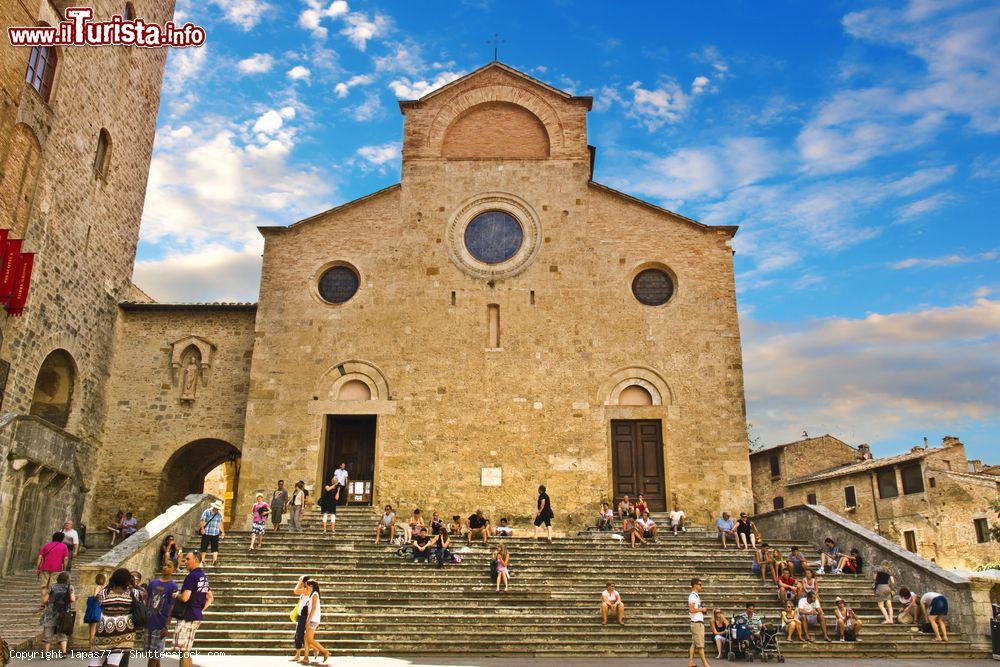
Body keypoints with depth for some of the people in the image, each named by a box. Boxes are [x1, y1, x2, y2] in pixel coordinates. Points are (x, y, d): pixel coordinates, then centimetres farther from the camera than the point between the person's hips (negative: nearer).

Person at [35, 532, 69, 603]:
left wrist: (37, 568, 7)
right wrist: (64, 569, 4)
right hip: (56, 569, -2)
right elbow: (66, 558, -2)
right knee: (53, 587, 3)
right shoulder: (64, 546, 7)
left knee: (44, 586, 8)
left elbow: (40, 557, 7)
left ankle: (43, 603, 5)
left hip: (45, 568, 2)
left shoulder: (47, 544, 15)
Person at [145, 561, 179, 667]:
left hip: (160, 626, -5)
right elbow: (147, 601, 12)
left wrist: (167, 626, -13)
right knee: (149, 653, 12)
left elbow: (171, 608, -9)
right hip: (148, 623, 5)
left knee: (154, 655, -1)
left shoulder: (173, 586, -7)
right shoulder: (153, 582, 7)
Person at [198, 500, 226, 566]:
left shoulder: (219, 514, 7)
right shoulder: (207, 512, -4)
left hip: (215, 534, 2)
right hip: (206, 533, -2)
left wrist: (222, 532, 18)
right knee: (204, 547, 4)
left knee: (215, 547, -7)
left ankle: (214, 560, -13)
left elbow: (220, 523, 16)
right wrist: (202, 528, -20)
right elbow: (202, 521, -7)